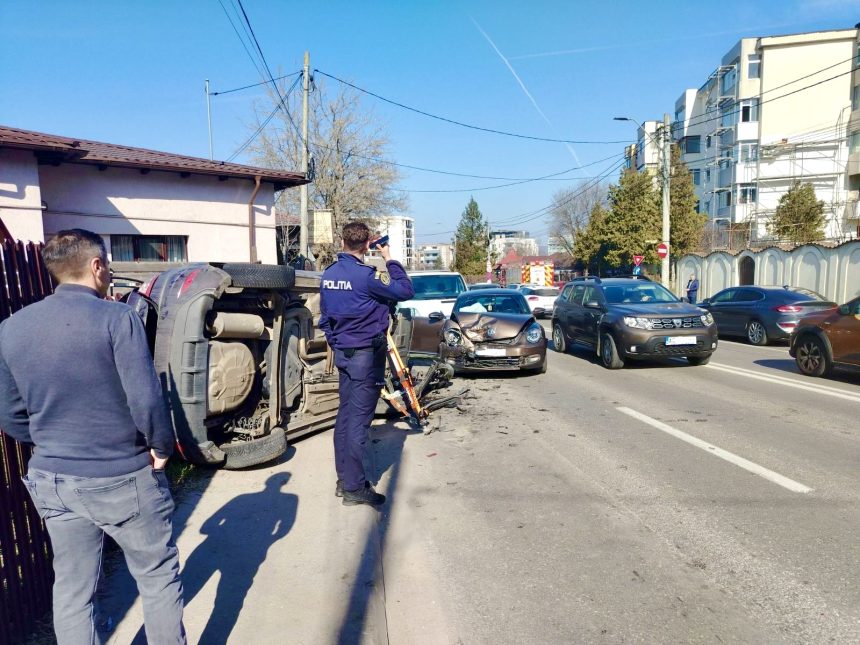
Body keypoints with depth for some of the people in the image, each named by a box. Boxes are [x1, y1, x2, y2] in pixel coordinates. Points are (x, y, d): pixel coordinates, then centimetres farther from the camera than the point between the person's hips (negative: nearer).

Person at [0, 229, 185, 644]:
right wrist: (162, 447, -6)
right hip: (122, 478, -5)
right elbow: (145, 400, -22)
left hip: (51, 481, 6)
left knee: (71, 591, 19)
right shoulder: (116, 318, -17)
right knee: (158, 579, 13)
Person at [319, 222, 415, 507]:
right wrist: (389, 259, -4)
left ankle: (344, 479, 22)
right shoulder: (367, 275, -19)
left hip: (342, 353, 8)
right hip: (366, 355, -8)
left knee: (345, 415, 14)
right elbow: (406, 291, -13)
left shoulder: (328, 274, 6)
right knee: (358, 420, -4)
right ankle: (355, 488, 3)